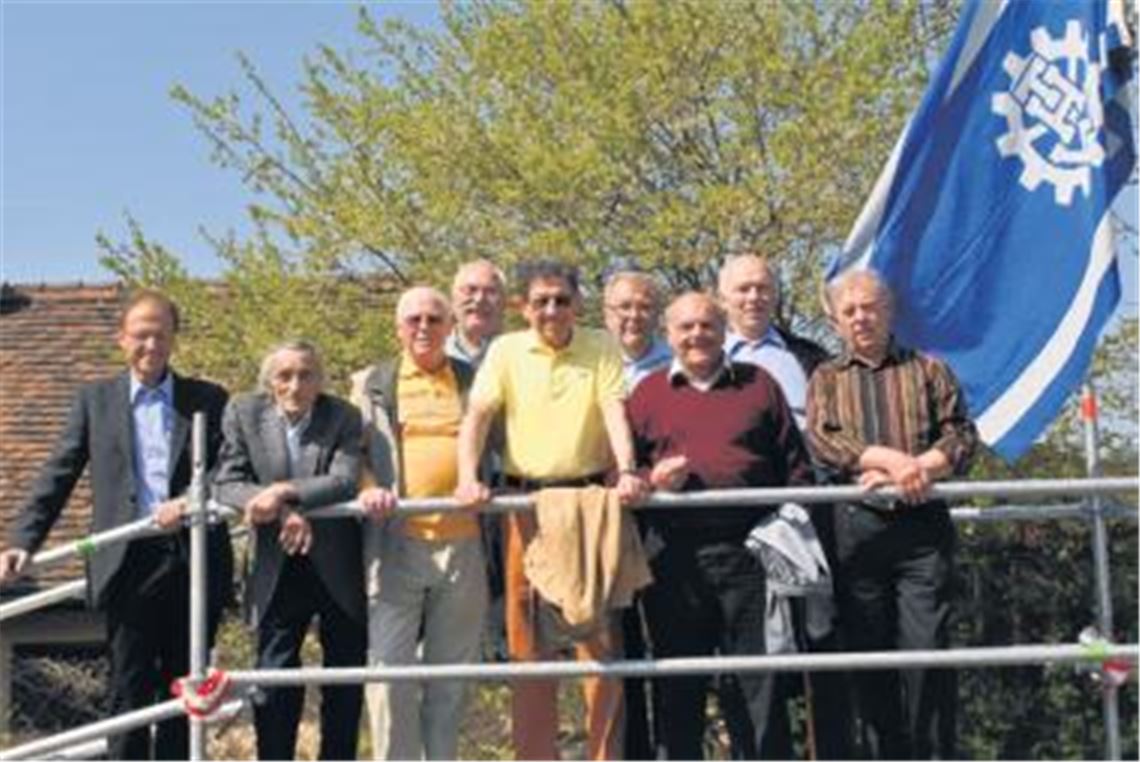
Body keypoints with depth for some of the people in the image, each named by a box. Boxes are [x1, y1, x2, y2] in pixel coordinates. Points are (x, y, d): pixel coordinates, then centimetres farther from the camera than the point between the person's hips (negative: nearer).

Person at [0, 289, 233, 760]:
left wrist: (191, 502, -16)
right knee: (129, 691, 1)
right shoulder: (95, 399, 10)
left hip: (194, 561, 1)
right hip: (128, 563, -1)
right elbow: (58, 475, 7)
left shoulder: (208, 399, 9)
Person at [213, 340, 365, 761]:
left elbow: (346, 481, -19)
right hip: (278, 572, 0)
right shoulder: (243, 413, -3)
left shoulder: (344, 417, -7)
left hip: (341, 570, 0)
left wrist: (283, 491, -28)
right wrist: (284, 511, -25)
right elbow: (225, 484, -10)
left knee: (346, 681, 9)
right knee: (275, 681, 1)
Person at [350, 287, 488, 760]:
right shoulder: (371, 384, 12)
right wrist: (368, 488, -10)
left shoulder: (475, 381, 14)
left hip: (464, 544, 1)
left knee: (452, 673, 8)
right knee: (389, 669, -5)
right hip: (394, 543, -1)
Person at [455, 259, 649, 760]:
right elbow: (478, 415, -4)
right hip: (525, 501, 1)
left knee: (600, 633, 1)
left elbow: (615, 412, -7)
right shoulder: (506, 351, 6)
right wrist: (468, 478, -20)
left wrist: (626, 471, -25)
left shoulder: (601, 349, 5)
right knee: (527, 635, 6)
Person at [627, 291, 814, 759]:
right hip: (673, 557, 0)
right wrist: (650, 479, -10)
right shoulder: (648, 393, 12)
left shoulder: (759, 384, 13)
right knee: (677, 681, 6)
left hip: (748, 550, 0)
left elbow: (795, 464, 11)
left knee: (758, 676, 3)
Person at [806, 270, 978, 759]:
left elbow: (961, 437, 5)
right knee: (868, 652, 0)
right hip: (855, 528, 1)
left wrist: (920, 468, -12)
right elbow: (821, 441, -1)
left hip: (922, 526, -1)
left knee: (927, 648, -9)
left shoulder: (928, 370, 17)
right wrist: (890, 459, -13)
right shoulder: (825, 379, 17)